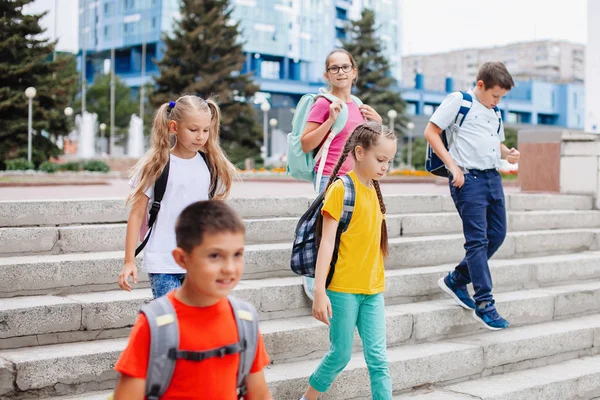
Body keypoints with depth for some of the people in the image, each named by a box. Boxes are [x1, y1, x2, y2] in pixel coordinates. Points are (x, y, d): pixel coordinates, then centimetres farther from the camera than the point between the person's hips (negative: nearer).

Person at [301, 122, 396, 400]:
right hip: (343, 288, -6)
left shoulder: (375, 190, 9)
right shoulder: (341, 189, -11)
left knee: (378, 357, 3)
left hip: (372, 289, 6)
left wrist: (378, 283, 17)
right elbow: (327, 241, -14)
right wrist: (319, 291, -17)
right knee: (340, 355, 5)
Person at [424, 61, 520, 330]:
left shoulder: (494, 112, 19)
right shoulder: (459, 101, -3)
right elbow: (431, 132, -8)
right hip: (468, 179, -8)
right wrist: (453, 166, -14)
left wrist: (507, 153, 5)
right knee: (478, 240, -8)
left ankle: (456, 280, 24)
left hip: (493, 177, 8)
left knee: (497, 235, 9)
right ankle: (484, 304, -5)